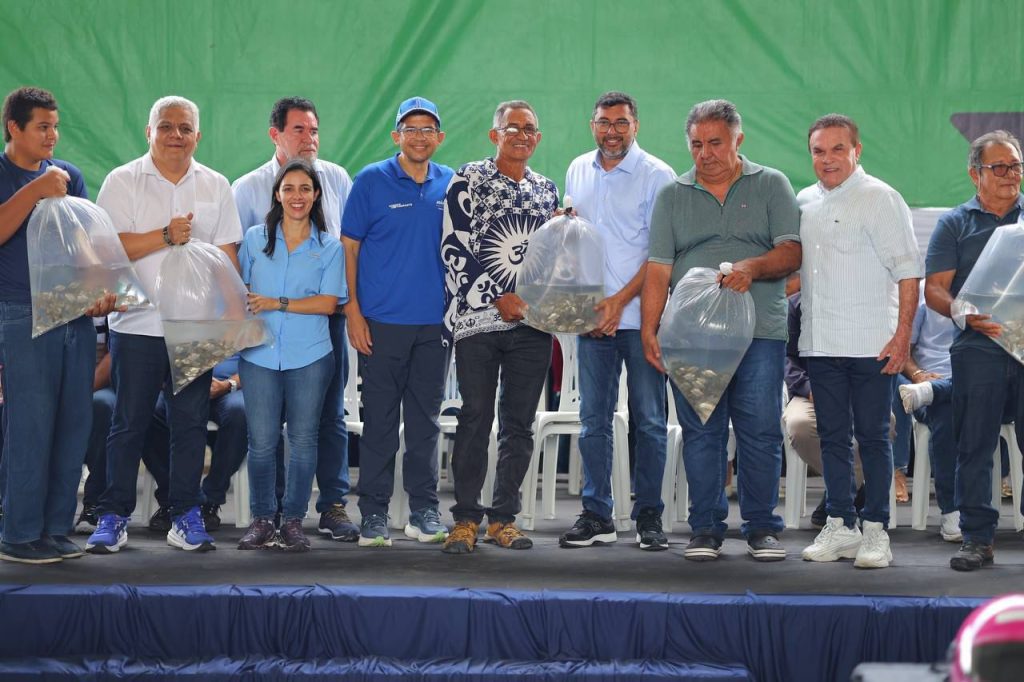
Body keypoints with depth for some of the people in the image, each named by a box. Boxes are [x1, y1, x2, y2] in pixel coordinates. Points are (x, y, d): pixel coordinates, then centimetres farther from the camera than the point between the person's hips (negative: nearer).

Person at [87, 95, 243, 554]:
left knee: (191, 422, 5)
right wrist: (166, 236, -16)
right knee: (129, 423, 3)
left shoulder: (215, 186, 10)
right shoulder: (123, 182, 1)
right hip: (137, 324, -2)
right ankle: (114, 516, 10)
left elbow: (227, 255, 9)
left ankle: (186, 515, 12)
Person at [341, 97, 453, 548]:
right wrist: (353, 312, -6)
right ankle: (374, 514, 8)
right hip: (382, 321, -3)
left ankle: (424, 511, 16)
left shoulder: (451, 185, 7)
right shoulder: (371, 181, -1)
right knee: (379, 421, 1)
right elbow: (349, 248, -1)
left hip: (434, 323, 3)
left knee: (425, 420, 9)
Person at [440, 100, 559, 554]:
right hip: (477, 317, -4)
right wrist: (497, 299, -11)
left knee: (519, 423, 5)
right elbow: (454, 249, -7)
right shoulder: (468, 181, 0)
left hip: (532, 322, 4)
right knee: (476, 419, -4)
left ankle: (504, 518, 13)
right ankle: (466, 519, 3)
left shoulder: (546, 189, 15)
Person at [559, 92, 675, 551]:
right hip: (591, 317, 4)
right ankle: (597, 516, 11)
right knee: (593, 419, 5)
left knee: (649, 420, 1)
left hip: (641, 317, -4)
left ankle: (649, 517, 8)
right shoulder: (578, 171, 13)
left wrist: (620, 300, -15)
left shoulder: (657, 176, -4)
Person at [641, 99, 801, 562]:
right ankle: (705, 528, 9)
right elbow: (658, 270, 7)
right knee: (700, 433, 1)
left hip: (759, 333, -1)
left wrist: (753, 267, -19)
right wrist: (648, 330, -2)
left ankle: (761, 527, 7)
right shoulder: (672, 196, 13)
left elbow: (791, 251, 1)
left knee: (761, 432, -3)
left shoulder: (771, 186, 10)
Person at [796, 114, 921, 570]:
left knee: (873, 437, -1)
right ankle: (840, 526, 17)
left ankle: (875, 531, 4)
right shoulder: (805, 203, 13)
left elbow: (907, 271, -9)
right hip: (819, 342, 6)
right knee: (832, 436, 10)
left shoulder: (880, 199, -6)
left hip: (870, 344, -6)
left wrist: (903, 335, -14)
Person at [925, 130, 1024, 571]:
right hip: (978, 349, -1)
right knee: (974, 447, 1)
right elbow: (934, 289, 3)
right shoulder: (955, 224, 10)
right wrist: (963, 314, -17)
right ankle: (977, 538, 7)